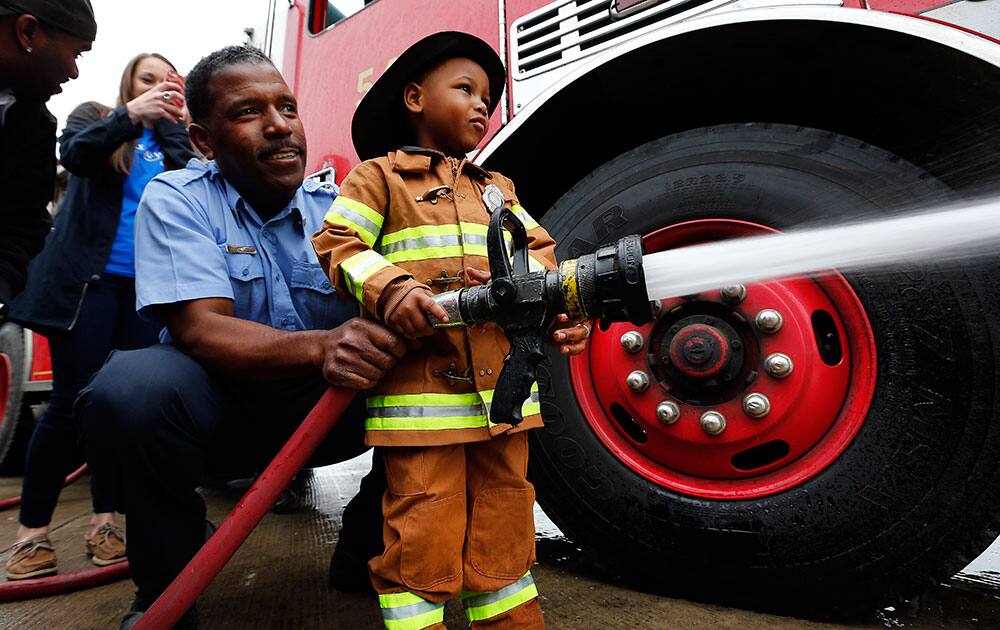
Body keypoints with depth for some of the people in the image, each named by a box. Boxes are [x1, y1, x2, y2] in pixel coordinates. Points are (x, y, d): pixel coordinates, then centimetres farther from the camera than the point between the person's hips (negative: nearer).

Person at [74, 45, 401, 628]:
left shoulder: (339, 209, -1)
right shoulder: (176, 199, -8)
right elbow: (199, 328, -22)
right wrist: (319, 346, -40)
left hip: (328, 406, 3)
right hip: (222, 405, -2)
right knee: (133, 384, -32)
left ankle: (366, 544, 7)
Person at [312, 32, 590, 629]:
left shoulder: (499, 188, 23)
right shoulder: (378, 176, 7)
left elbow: (537, 252, 17)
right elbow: (339, 245, -2)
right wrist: (390, 289, -21)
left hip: (501, 387, 6)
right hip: (420, 388, -5)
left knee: (505, 520, 14)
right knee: (423, 527, -1)